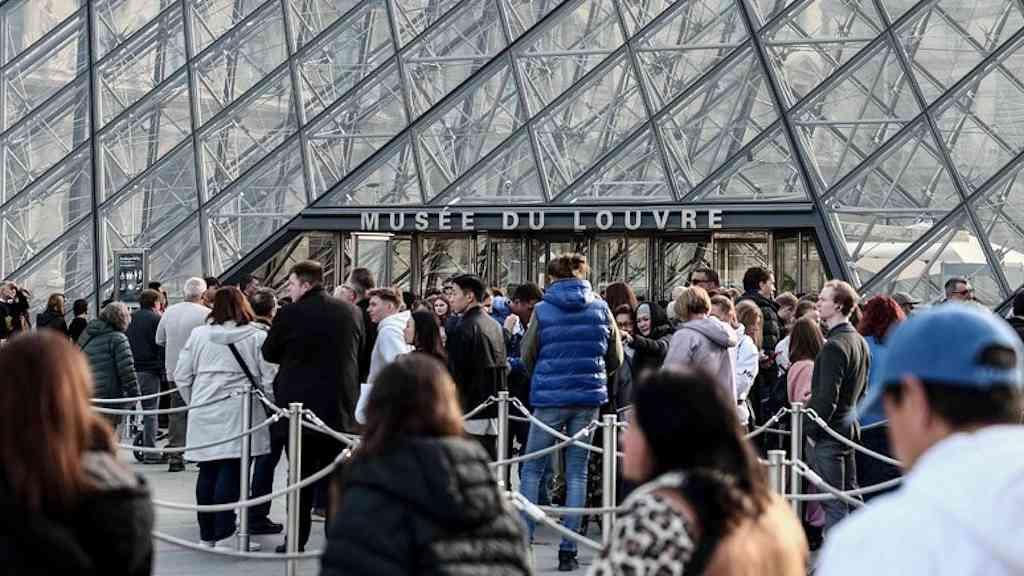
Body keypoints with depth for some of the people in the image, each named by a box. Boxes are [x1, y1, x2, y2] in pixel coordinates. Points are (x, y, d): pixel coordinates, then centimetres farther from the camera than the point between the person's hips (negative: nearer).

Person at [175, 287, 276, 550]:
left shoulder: (198, 335, 7)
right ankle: (224, 534, -10)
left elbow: (182, 376, 9)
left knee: (208, 471, 10)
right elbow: (269, 379, -4)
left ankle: (207, 533, 17)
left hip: (204, 413, 3)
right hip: (238, 414, -3)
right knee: (231, 471, -5)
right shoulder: (257, 337, -1)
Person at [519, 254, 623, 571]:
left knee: (532, 470, 9)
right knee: (577, 473, 6)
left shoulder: (543, 310, -4)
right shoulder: (600, 309, 2)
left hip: (549, 398, -2)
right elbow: (616, 358, 10)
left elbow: (527, 357, 4)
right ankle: (568, 550, 4)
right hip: (588, 400, 2)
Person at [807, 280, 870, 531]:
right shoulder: (860, 342, 12)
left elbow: (826, 397, -22)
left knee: (833, 503, -6)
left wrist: (811, 429, -14)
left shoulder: (834, 346, -19)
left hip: (828, 433, -10)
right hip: (849, 426, 10)